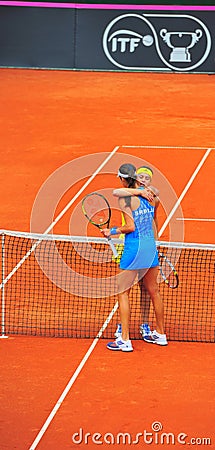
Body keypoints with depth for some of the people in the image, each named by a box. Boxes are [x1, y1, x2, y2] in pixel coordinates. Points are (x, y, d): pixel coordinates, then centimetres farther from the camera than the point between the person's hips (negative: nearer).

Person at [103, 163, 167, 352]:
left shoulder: (125, 199, -12)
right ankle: (160, 334, 30)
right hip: (151, 246, 7)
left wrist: (112, 231, -2)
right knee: (153, 291, 19)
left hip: (134, 247, -7)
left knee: (123, 292, 2)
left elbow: (131, 227, -16)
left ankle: (125, 340, 0)